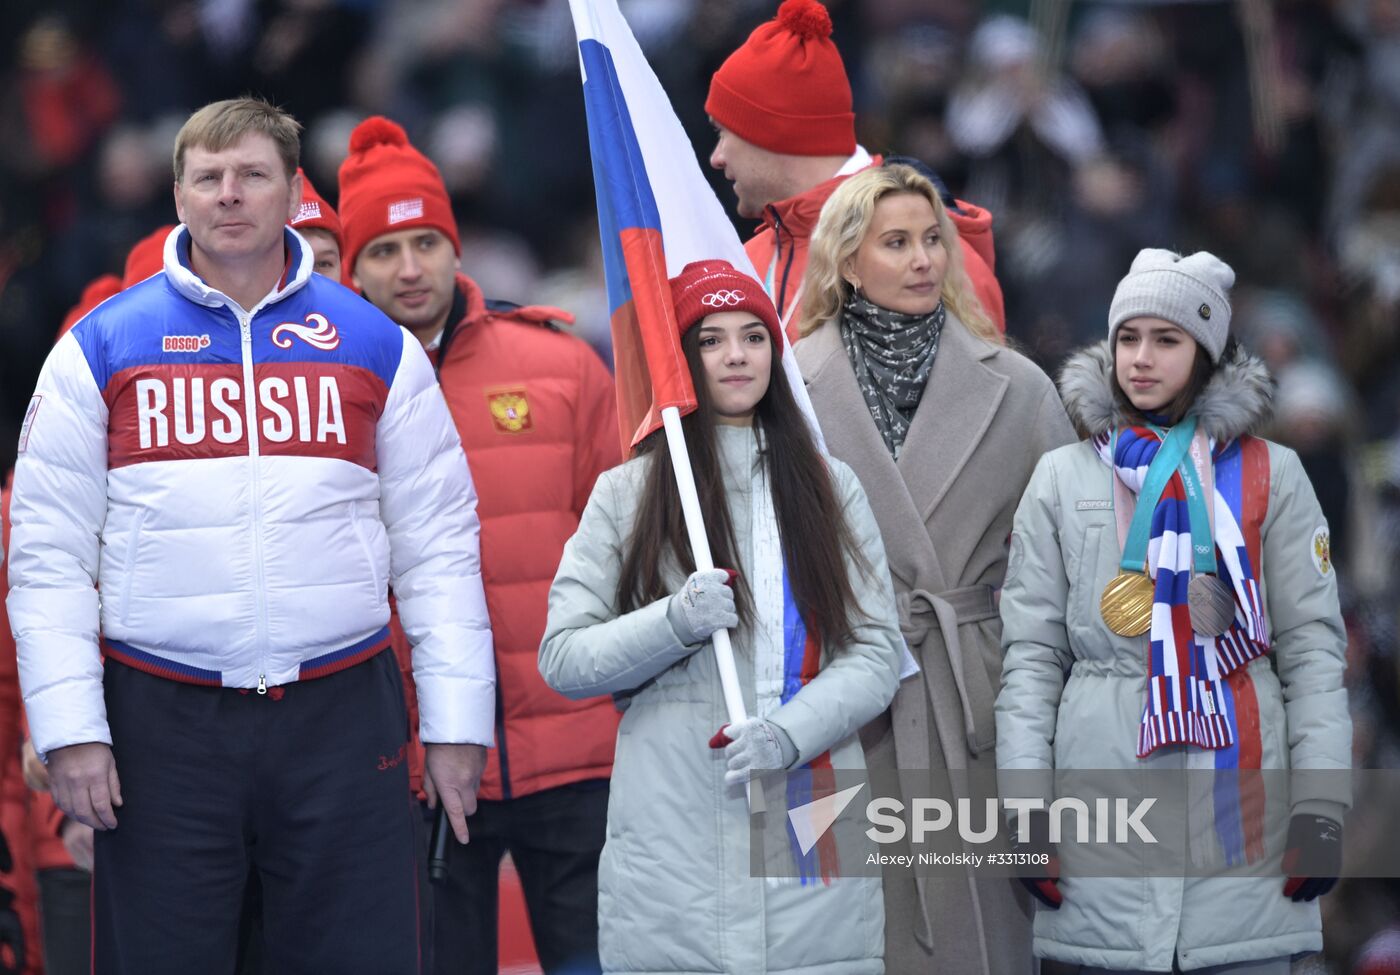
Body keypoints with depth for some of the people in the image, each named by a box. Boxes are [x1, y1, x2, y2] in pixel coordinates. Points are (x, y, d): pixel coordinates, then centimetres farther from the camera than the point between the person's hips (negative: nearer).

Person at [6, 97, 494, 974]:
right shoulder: (100, 350, 5)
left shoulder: (377, 348, 8)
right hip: (160, 725, 0)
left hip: (342, 714, 1)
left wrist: (457, 721, 1)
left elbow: (438, 546, 8)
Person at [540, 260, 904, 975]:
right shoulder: (626, 494, 8)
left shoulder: (830, 488, 12)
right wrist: (676, 624, -15)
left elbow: (875, 654, 5)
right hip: (671, 837, -1)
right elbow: (562, 660, 2)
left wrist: (788, 733, -13)